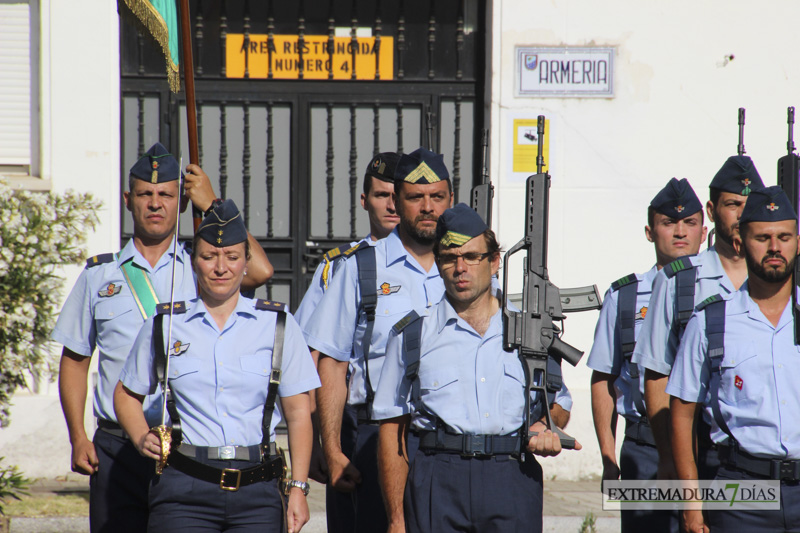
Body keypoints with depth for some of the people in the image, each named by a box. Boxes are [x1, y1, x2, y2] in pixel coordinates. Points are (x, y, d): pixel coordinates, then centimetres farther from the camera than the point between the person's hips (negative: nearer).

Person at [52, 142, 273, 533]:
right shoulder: (99, 275, 12)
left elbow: (259, 271, -14)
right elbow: (74, 360, 15)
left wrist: (212, 204, -5)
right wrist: (77, 438, 4)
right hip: (118, 451, 1)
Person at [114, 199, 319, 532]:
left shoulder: (278, 326, 9)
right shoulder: (165, 326, 9)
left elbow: (298, 413, 8)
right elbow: (127, 394, 21)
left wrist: (298, 489, 1)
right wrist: (142, 439, 1)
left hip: (257, 494, 1)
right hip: (184, 492, -1)